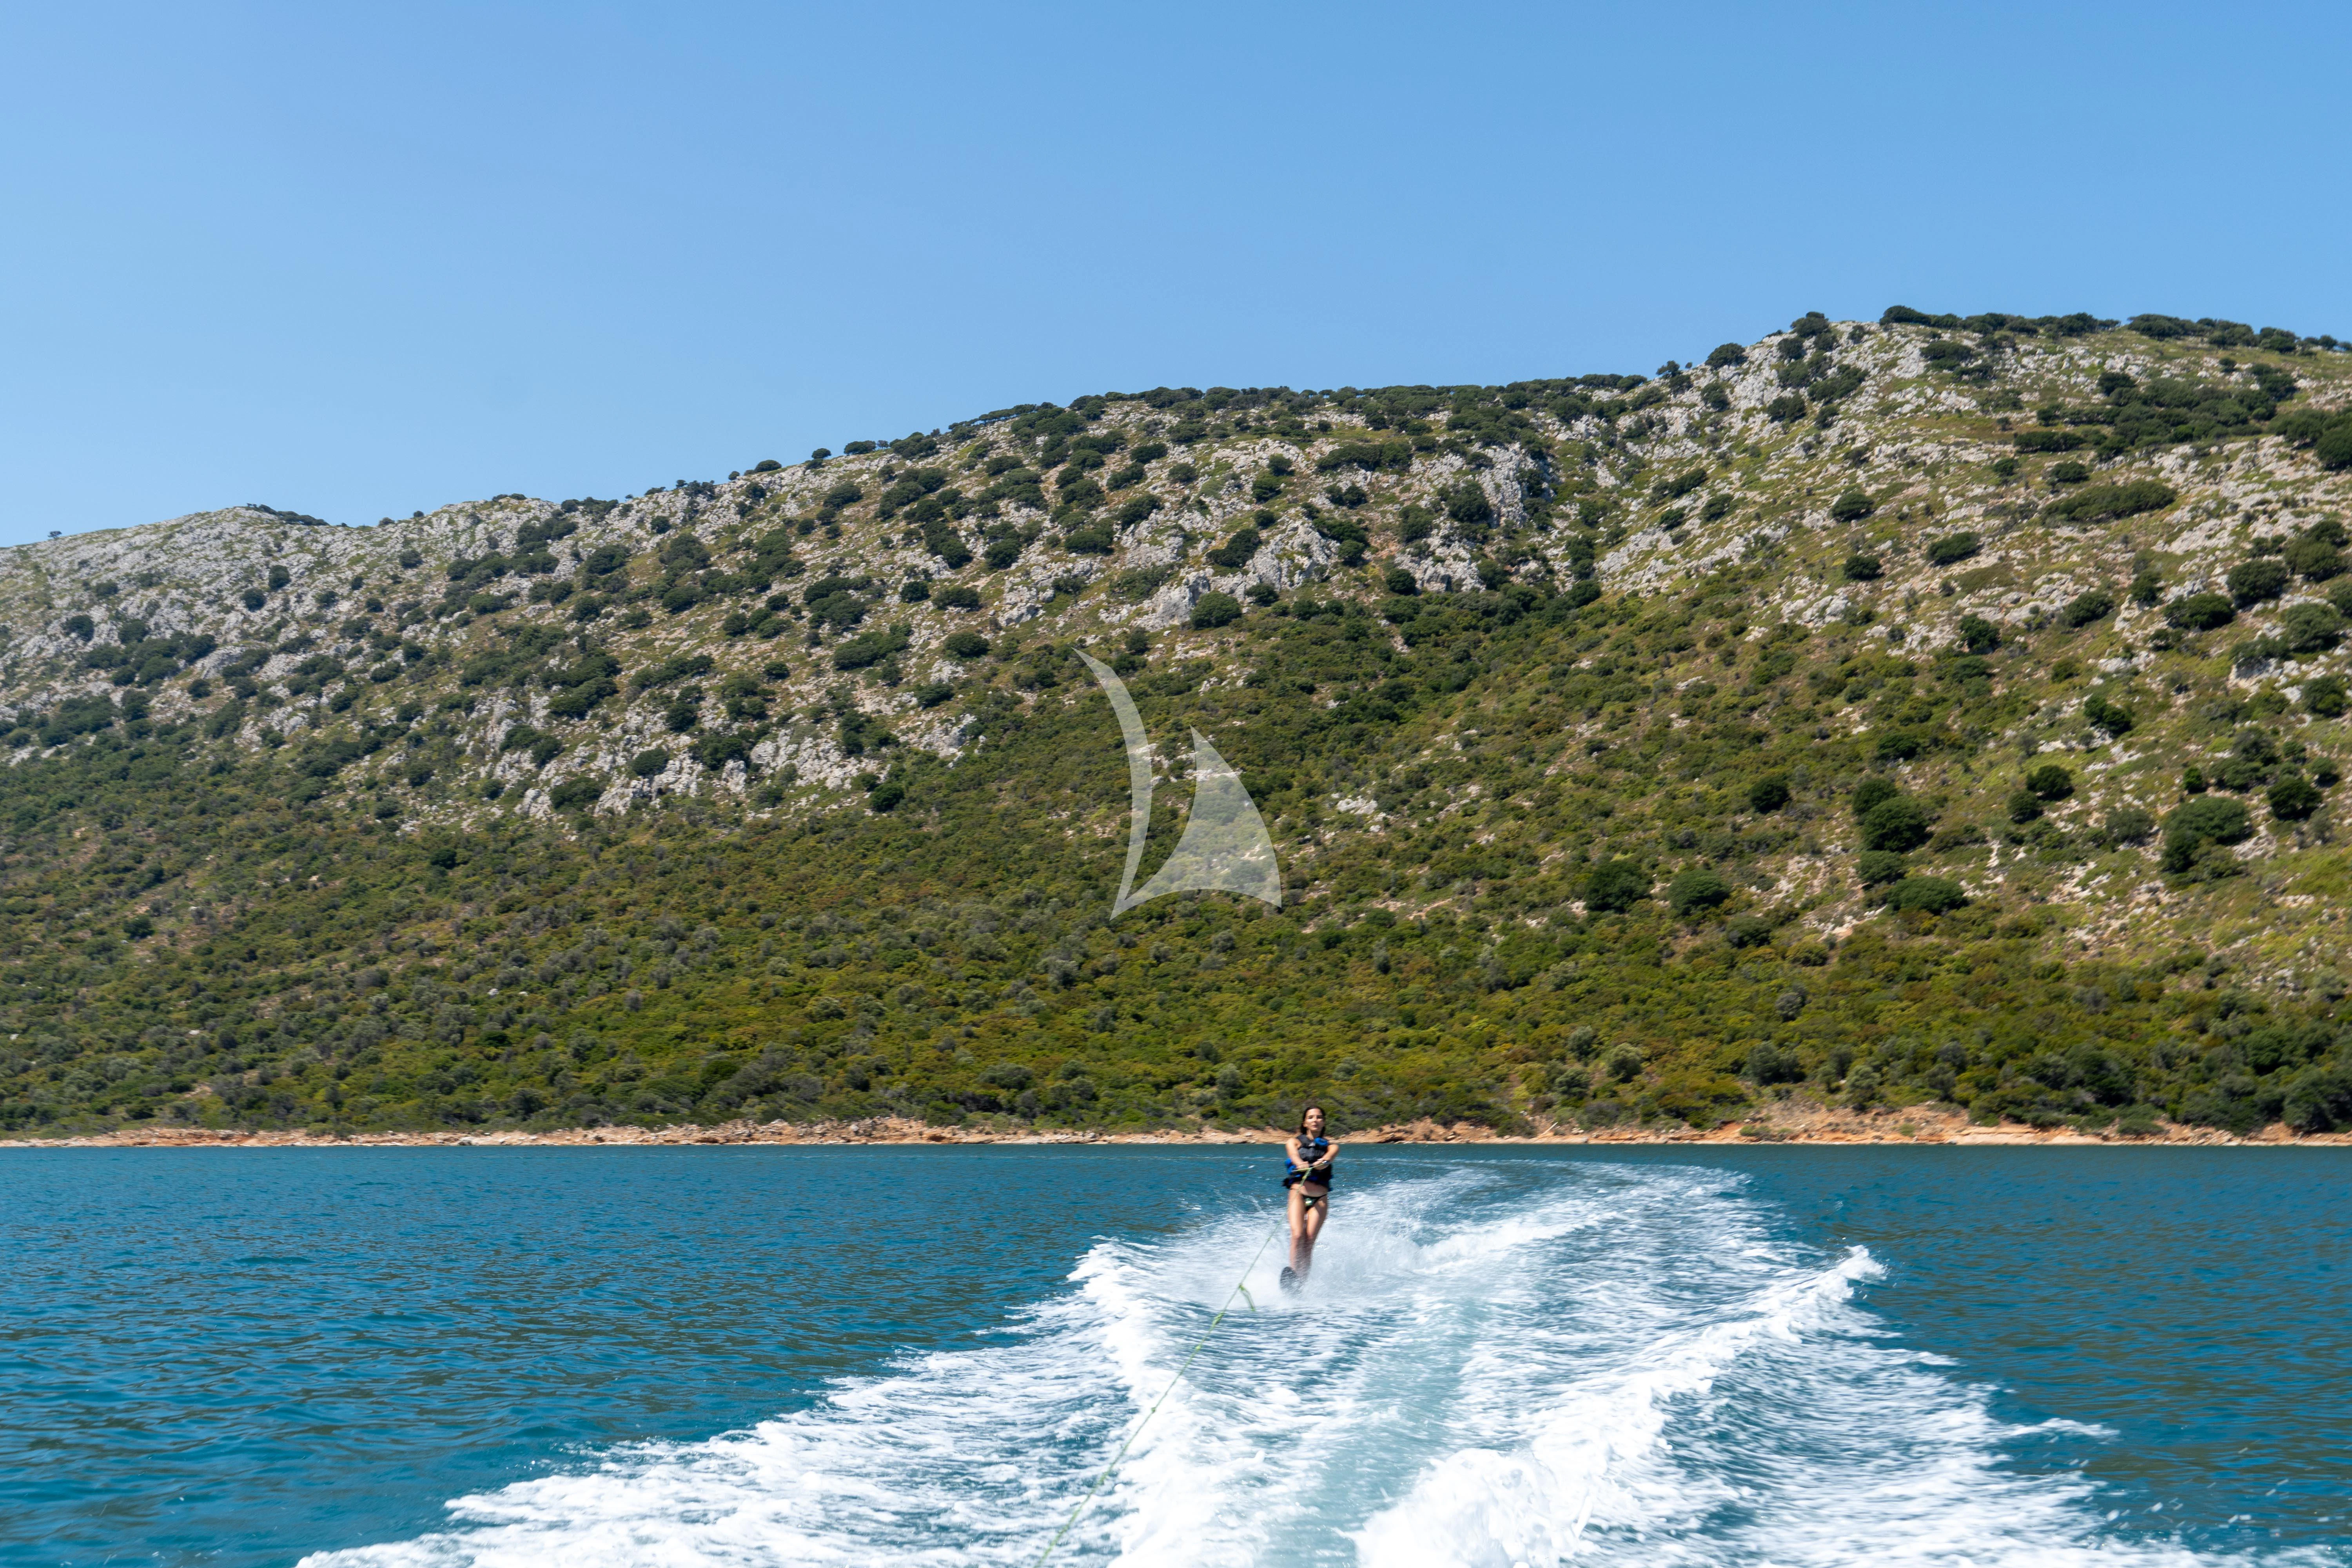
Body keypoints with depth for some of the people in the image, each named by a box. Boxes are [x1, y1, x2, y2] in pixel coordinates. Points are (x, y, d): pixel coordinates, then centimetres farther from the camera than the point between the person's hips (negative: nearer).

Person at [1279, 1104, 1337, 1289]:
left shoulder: (1330, 1145, 15)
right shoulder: (1296, 1141, 13)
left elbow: (1332, 1153, -10)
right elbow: (1293, 1151, -12)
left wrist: (1324, 1161, -36)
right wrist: (1300, 1163, -37)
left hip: (1321, 1199, 0)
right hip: (1298, 1194, 0)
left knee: (1309, 1241, -13)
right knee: (1297, 1235, -21)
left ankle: (1304, 1281, -16)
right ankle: (1293, 1275, -23)